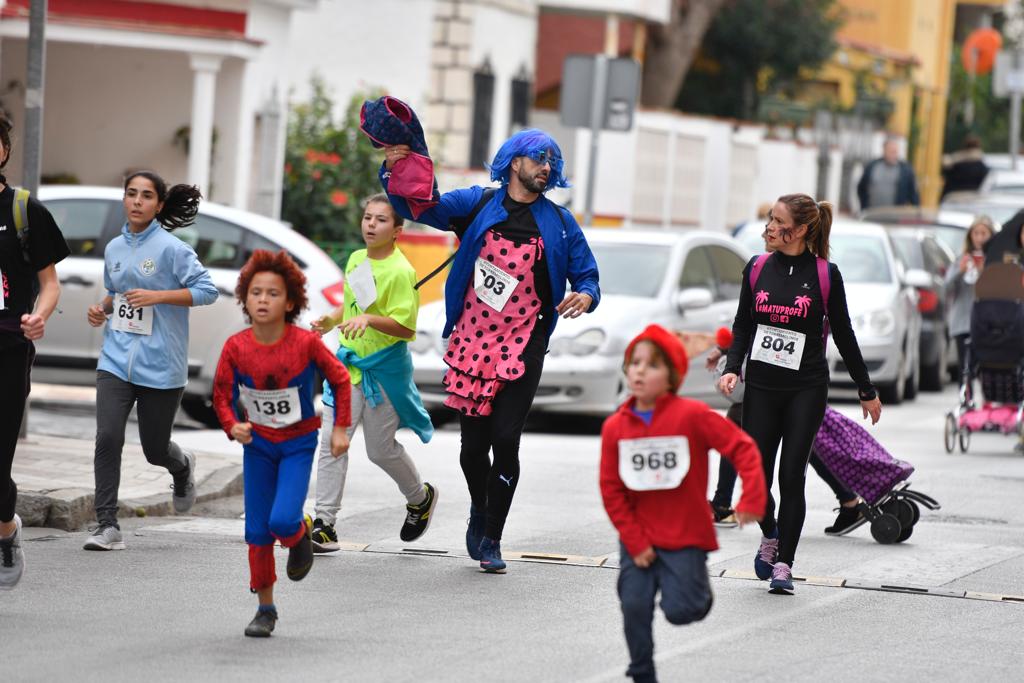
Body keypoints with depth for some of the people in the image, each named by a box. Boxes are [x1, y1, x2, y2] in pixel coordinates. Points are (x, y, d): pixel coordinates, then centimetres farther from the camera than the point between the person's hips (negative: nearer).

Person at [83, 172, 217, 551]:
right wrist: (103, 307, 5)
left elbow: (206, 290, -11)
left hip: (160, 365, -4)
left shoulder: (170, 248, -8)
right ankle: (107, 526, -11)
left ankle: (182, 467, 45)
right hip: (116, 360, 4)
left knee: (154, 449, 7)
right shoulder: (114, 248, 10)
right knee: (107, 437, -14)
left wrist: (156, 296, -19)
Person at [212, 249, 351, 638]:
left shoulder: (306, 343, -19)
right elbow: (222, 395, -2)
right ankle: (265, 609, 16)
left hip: (298, 443, -2)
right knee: (257, 531, 2)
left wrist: (340, 428, -5)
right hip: (257, 444, 2)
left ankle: (301, 535, 18)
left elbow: (339, 379, -3)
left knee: (283, 521, -19)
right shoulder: (236, 347, -14)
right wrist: (233, 426, -21)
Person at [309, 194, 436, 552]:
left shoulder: (400, 271, -16)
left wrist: (368, 320, -34)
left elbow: (405, 327, -21)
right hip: (348, 363, 6)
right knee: (332, 441, -5)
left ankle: (421, 497, 36)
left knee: (381, 449, 7)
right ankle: (324, 525, -4)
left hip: (385, 370, -6)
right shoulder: (355, 260, 7)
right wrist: (333, 319, 6)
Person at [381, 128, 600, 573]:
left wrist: (585, 296, -13)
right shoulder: (477, 205, 6)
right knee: (473, 443, 4)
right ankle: (480, 510, 34)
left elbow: (587, 277, 11)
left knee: (505, 441, -8)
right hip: (471, 342, 0)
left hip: (522, 348, 0)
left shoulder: (559, 223, 8)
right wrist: (393, 171, -19)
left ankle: (491, 540, 4)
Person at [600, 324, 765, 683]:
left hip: (685, 536, -3)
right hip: (637, 539, 3)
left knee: (681, 610, -6)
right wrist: (635, 542, -7)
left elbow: (743, 447, -15)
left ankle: (698, 584, 29)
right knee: (634, 607, -4)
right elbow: (612, 490, -2)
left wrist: (752, 500, -26)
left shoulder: (692, 415, -15)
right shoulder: (615, 427, -5)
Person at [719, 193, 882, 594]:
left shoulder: (825, 275, -4)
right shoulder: (757, 268, 4)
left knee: (791, 476, -6)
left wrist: (866, 391, 9)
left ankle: (784, 565, 2)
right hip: (761, 388, 3)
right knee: (755, 474, 0)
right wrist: (732, 368, -7)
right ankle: (769, 537, 30)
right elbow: (742, 326, 11)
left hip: (806, 391, -3)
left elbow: (843, 335, 4)